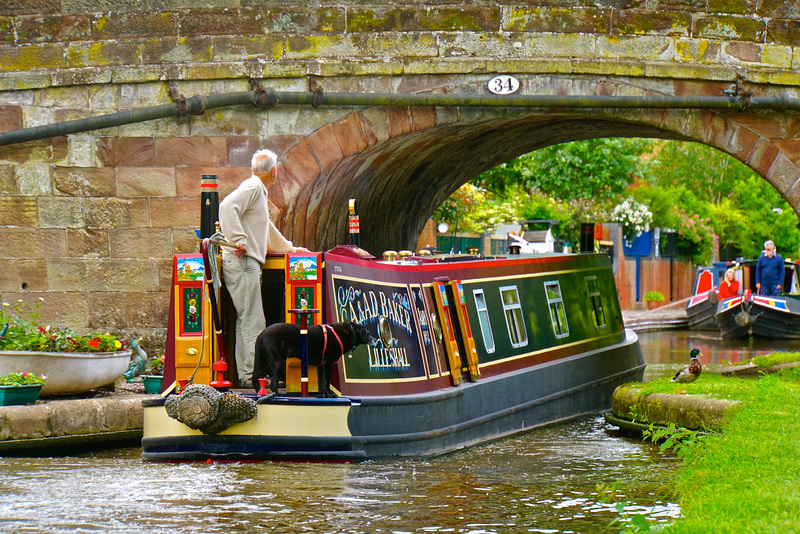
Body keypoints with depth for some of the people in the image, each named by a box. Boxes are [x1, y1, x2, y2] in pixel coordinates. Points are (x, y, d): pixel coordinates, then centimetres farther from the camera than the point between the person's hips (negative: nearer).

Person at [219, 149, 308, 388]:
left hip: (249, 263, 10)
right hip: (242, 261, -10)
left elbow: (268, 230, 41)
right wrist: (239, 240, -27)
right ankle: (253, 374, -14)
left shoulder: (258, 190, 26)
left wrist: (290, 248, 51)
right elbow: (227, 206, -24)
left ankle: (246, 375, 8)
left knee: (248, 321, 8)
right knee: (253, 321, -12)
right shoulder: (252, 187, -6)